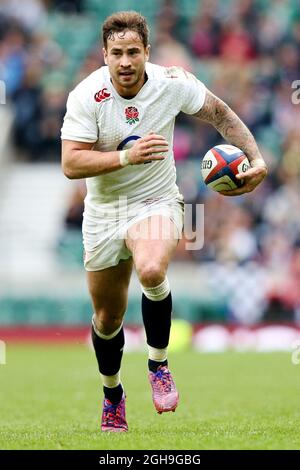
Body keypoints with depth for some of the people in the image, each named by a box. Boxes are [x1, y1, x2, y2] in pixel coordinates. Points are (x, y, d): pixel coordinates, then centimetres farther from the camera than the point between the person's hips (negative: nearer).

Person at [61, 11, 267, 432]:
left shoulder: (173, 83, -13)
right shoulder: (87, 96, -16)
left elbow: (220, 114, 4)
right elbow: (71, 164, -20)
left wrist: (256, 160, -5)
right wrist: (127, 156, -32)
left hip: (157, 202, -1)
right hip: (104, 212, 1)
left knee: (151, 271, -35)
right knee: (107, 319, 10)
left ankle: (158, 364, -12)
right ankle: (112, 393, 40)